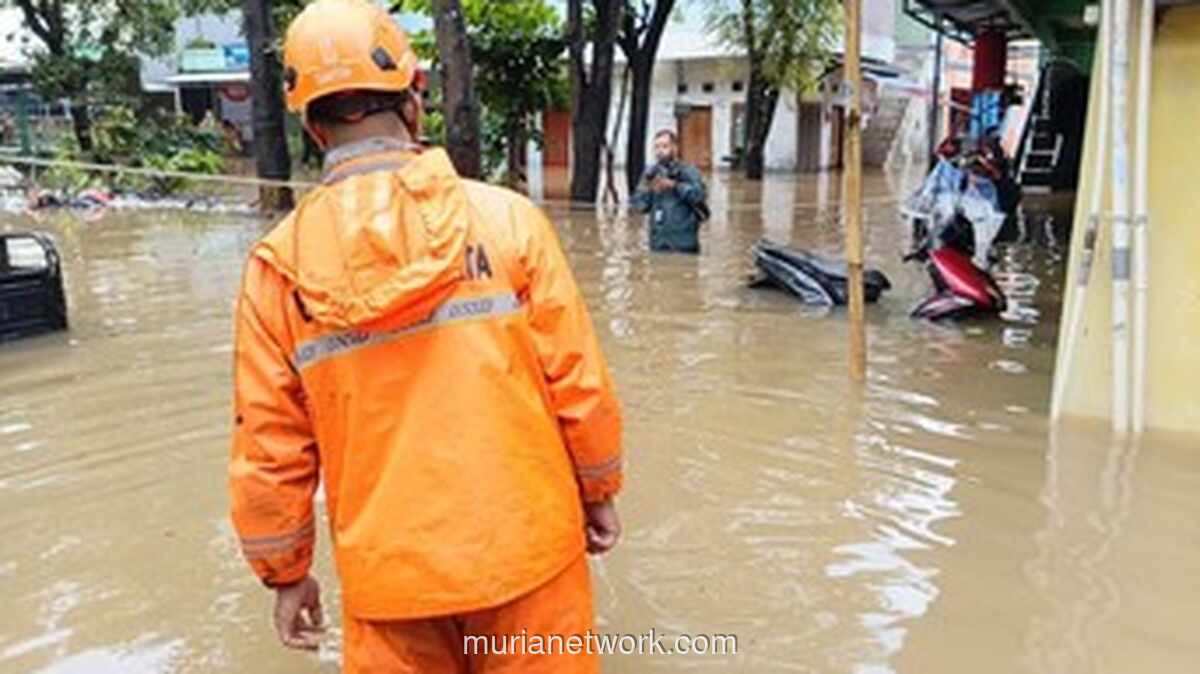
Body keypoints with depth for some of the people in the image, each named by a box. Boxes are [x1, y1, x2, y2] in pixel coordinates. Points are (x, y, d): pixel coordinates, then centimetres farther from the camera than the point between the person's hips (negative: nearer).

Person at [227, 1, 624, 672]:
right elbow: (580, 384, -6)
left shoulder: (280, 262, -6)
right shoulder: (507, 218, -10)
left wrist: (286, 573, 12)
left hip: (390, 574, 1)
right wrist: (599, 492, 10)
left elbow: (268, 447, -2)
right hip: (526, 549, 0)